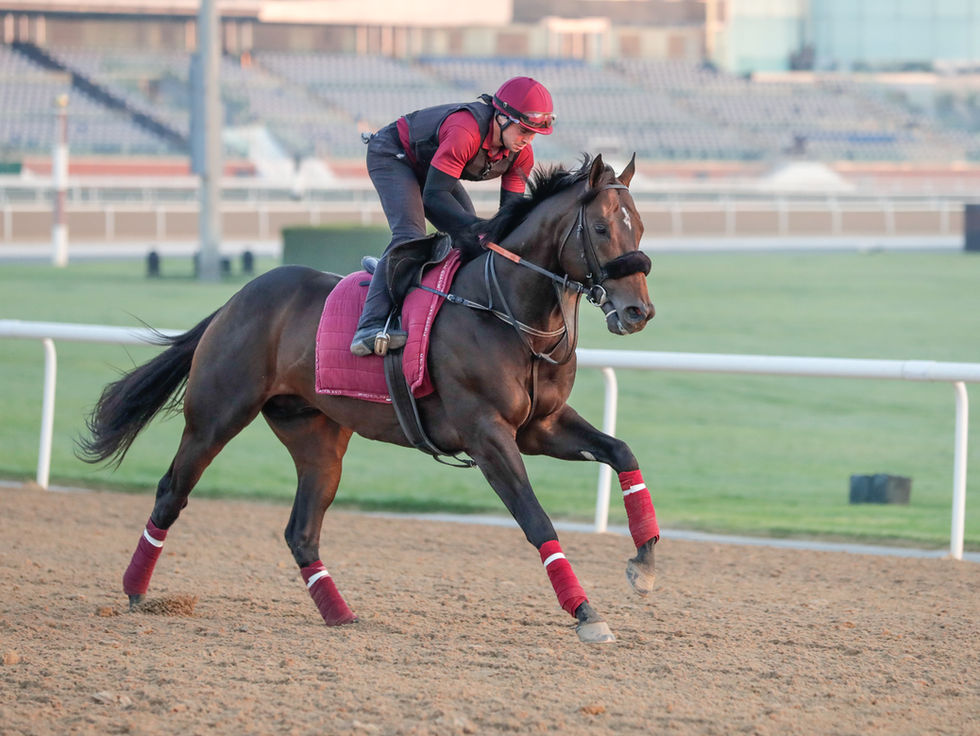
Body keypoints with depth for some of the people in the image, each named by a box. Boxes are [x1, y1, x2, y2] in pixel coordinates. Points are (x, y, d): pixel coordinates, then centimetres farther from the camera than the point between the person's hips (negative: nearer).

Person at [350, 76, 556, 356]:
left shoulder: (521, 154, -16)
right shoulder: (465, 132, -40)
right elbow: (433, 196, -39)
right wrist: (482, 228, -44)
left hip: (431, 169, 9)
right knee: (409, 235, -27)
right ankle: (371, 327, -37)